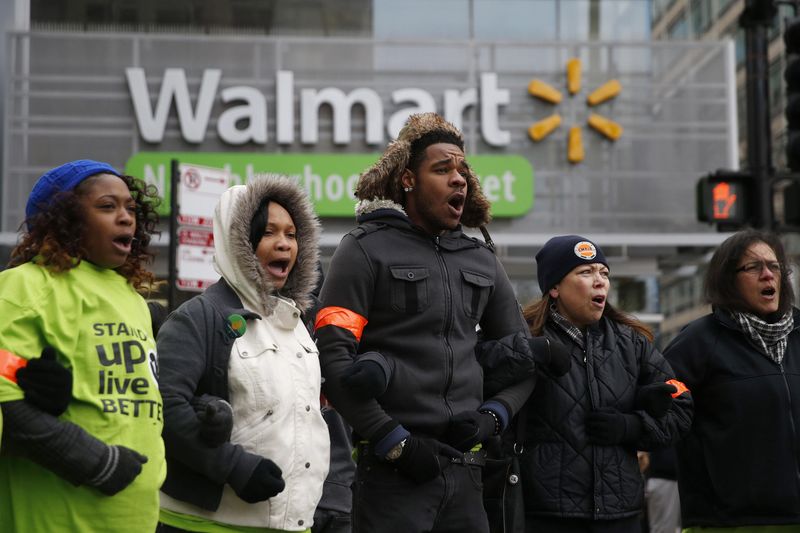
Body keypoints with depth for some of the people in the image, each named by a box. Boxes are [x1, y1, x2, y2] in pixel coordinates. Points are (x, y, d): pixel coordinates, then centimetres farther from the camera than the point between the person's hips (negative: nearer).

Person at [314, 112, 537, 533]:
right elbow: (332, 355, -10)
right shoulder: (367, 250, -1)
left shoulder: (482, 261, 16)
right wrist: (394, 441, -13)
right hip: (393, 468, -5)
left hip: (465, 467, 5)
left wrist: (494, 416, 4)